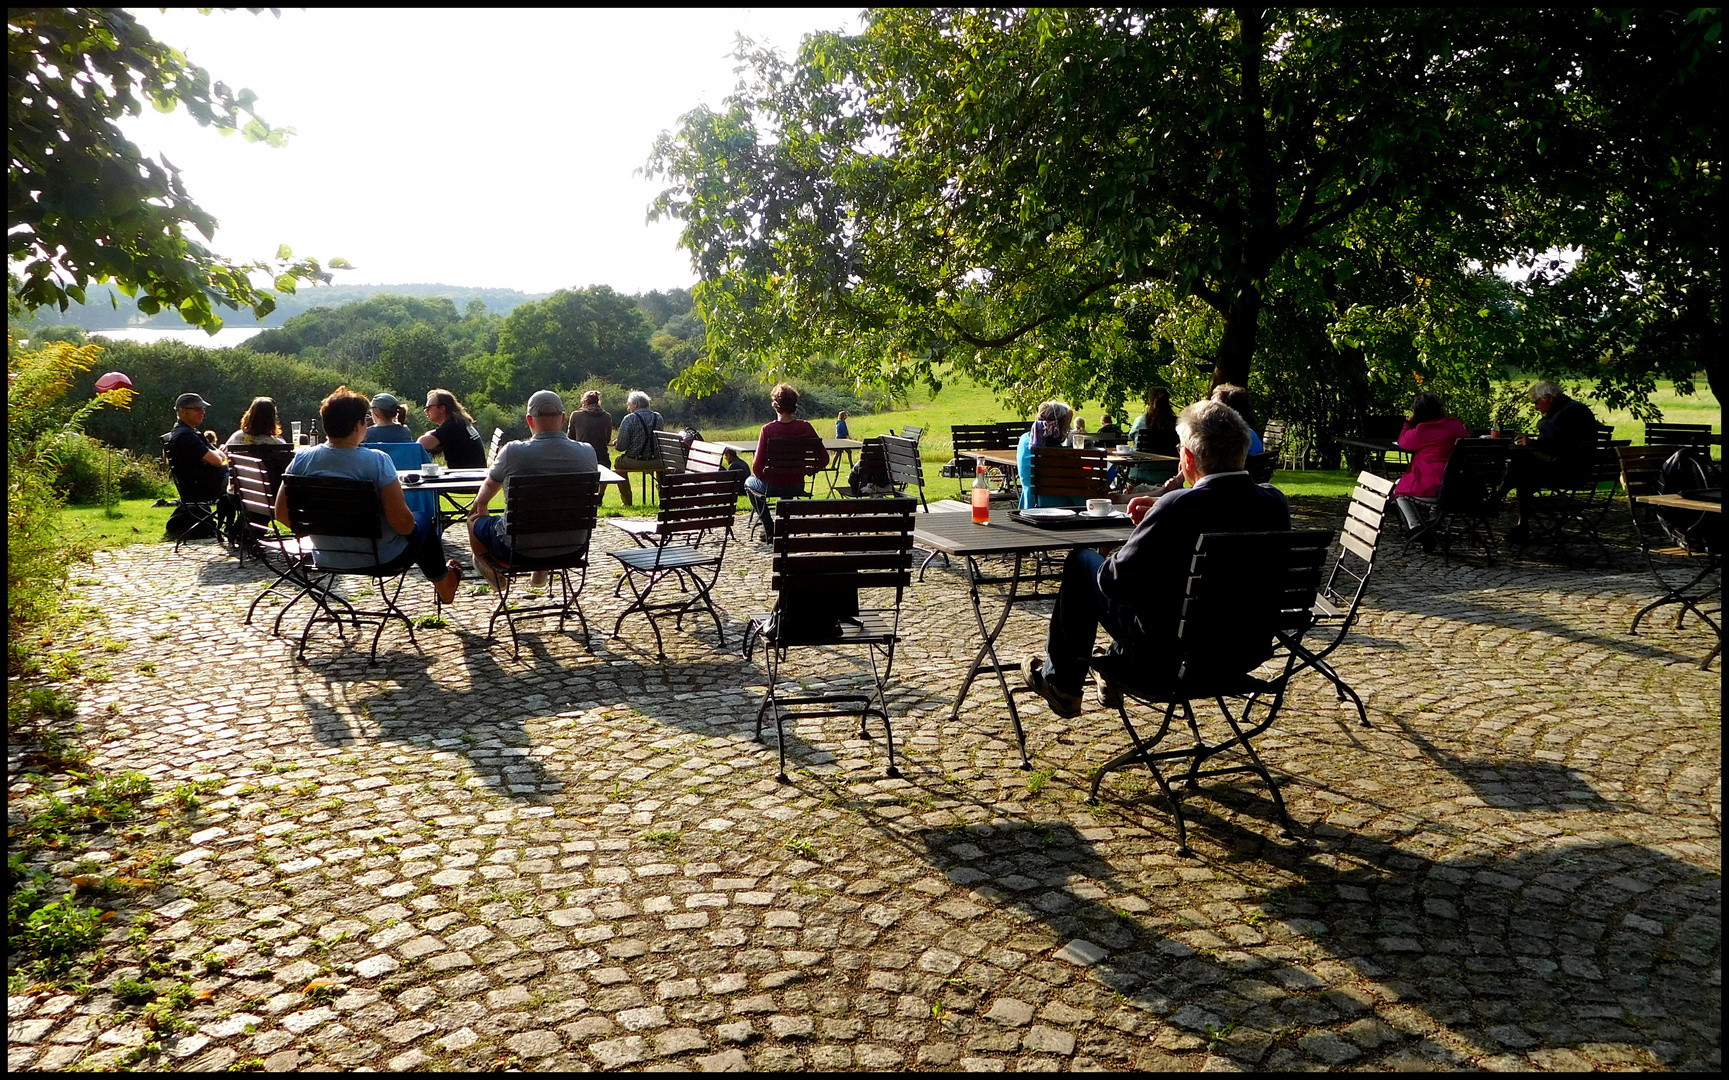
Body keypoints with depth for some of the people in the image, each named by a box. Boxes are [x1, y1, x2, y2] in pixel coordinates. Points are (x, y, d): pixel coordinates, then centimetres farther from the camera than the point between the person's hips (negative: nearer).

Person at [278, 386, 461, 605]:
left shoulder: (301, 459, -9)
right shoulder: (377, 460, -23)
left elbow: (282, 513, -1)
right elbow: (402, 523, -25)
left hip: (325, 560, 5)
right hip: (380, 560, -5)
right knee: (424, 521, 26)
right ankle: (442, 585, 46)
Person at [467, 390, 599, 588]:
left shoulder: (512, 452, -14)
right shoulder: (588, 453, -9)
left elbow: (489, 486, 8)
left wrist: (480, 503, 32)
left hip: (521, 549, -2)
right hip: (573, 548, 3)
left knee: (475, 521, 25)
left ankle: (492, 570, 45)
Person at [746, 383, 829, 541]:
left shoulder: (768, 429, -19)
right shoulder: (805, 427, -10)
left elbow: (757, 468, -18)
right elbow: (824, 459, -8)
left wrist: (759, 474, 4)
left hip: (771, 486, -3)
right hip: (798, 485, 3)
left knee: (749, 483, 31)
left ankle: (769, 529, 24)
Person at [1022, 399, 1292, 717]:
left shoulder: (1177, 508, -28)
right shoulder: (1276, 503, -8)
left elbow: (1115, 581, -20)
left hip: (1170, 658, -7)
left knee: (1081, 562, 14)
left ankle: (1061, 683, 31)